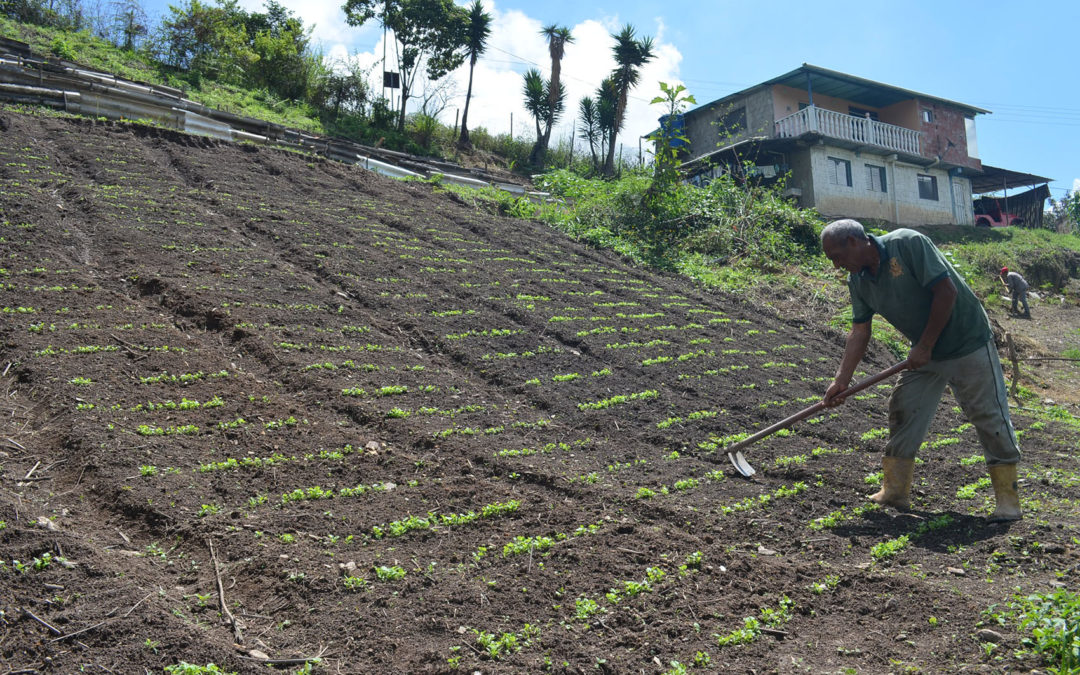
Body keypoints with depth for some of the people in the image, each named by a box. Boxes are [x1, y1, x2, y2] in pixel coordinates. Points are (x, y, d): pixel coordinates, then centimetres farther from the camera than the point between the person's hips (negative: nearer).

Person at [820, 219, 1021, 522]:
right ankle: (895, 492, 14)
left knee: (990, 417, -2)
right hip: (925, 355, 7)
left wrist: (924, 346, -21)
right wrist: (841, 380, -6)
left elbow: (946, 291, -25)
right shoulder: (858, 282, -2)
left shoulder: (908, 244, -23)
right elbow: (859, 332, 1)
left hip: (968, 344, -7)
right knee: (902, 413, 5)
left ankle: (1008, 500, 8)